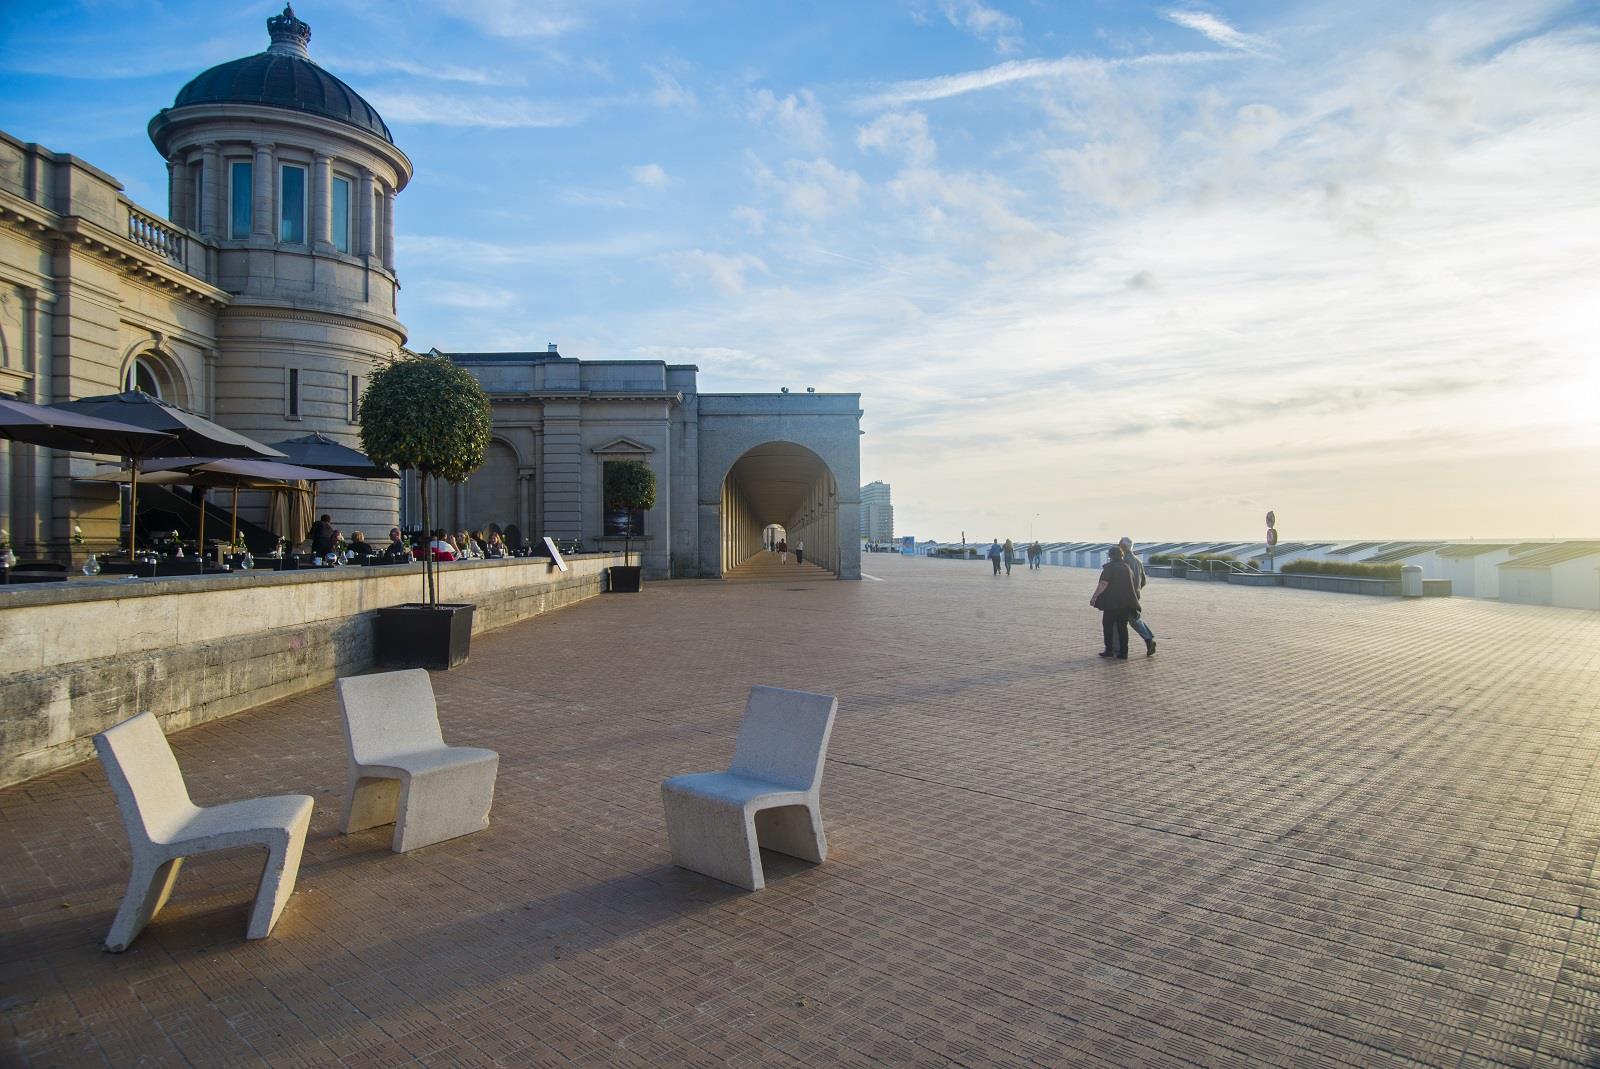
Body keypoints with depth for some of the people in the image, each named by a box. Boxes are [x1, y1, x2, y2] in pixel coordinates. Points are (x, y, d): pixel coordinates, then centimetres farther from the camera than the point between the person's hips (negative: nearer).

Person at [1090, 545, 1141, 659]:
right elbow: (1132, 584, 18)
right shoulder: (1128, 567, 12)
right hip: (1126, 603, 6)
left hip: (1112, 602, -6)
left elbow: (1103, 584, -17)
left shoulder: (1109, 567, -8)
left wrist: (1094, 596, -15)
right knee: (1122, 626, 9)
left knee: (1108, 625, 7)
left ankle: (1109, 650, 7)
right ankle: (1123, 652, 6)